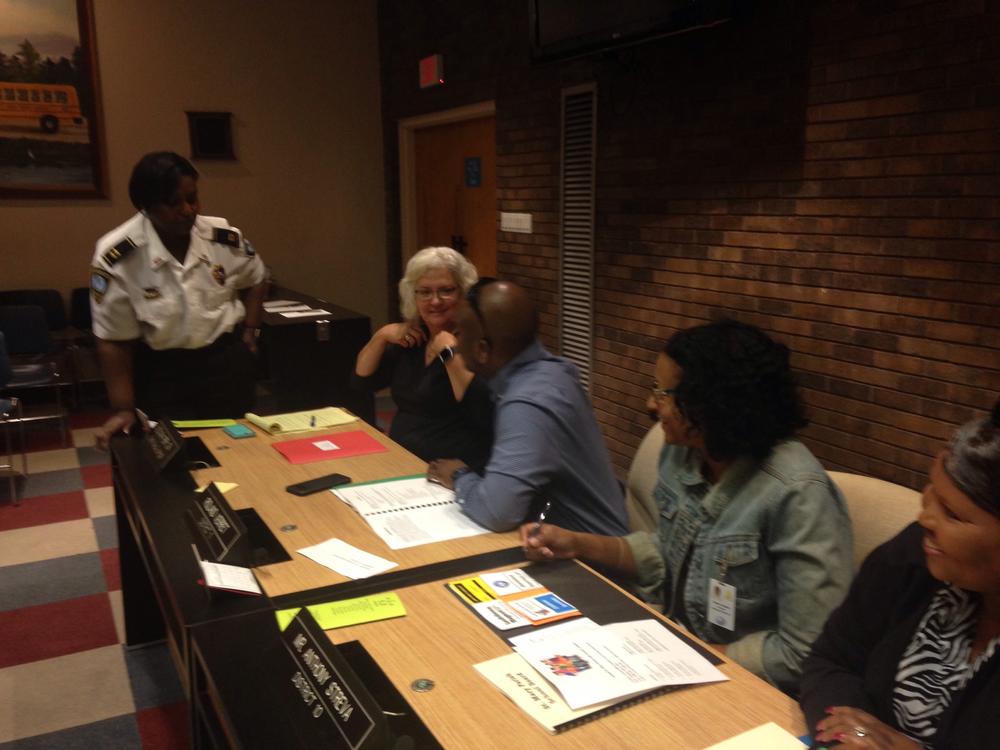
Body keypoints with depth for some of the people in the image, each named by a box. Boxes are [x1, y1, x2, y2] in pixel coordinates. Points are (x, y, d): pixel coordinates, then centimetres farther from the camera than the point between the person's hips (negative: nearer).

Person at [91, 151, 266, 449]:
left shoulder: (225, 237, -10)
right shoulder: (115, 257, -19)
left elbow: (254, 280, 14)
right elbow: (114, 339, -11)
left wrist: (250, 332, 7)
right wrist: (123, 409, -11)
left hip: (224, 361, 3)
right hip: (159, 371, -2)